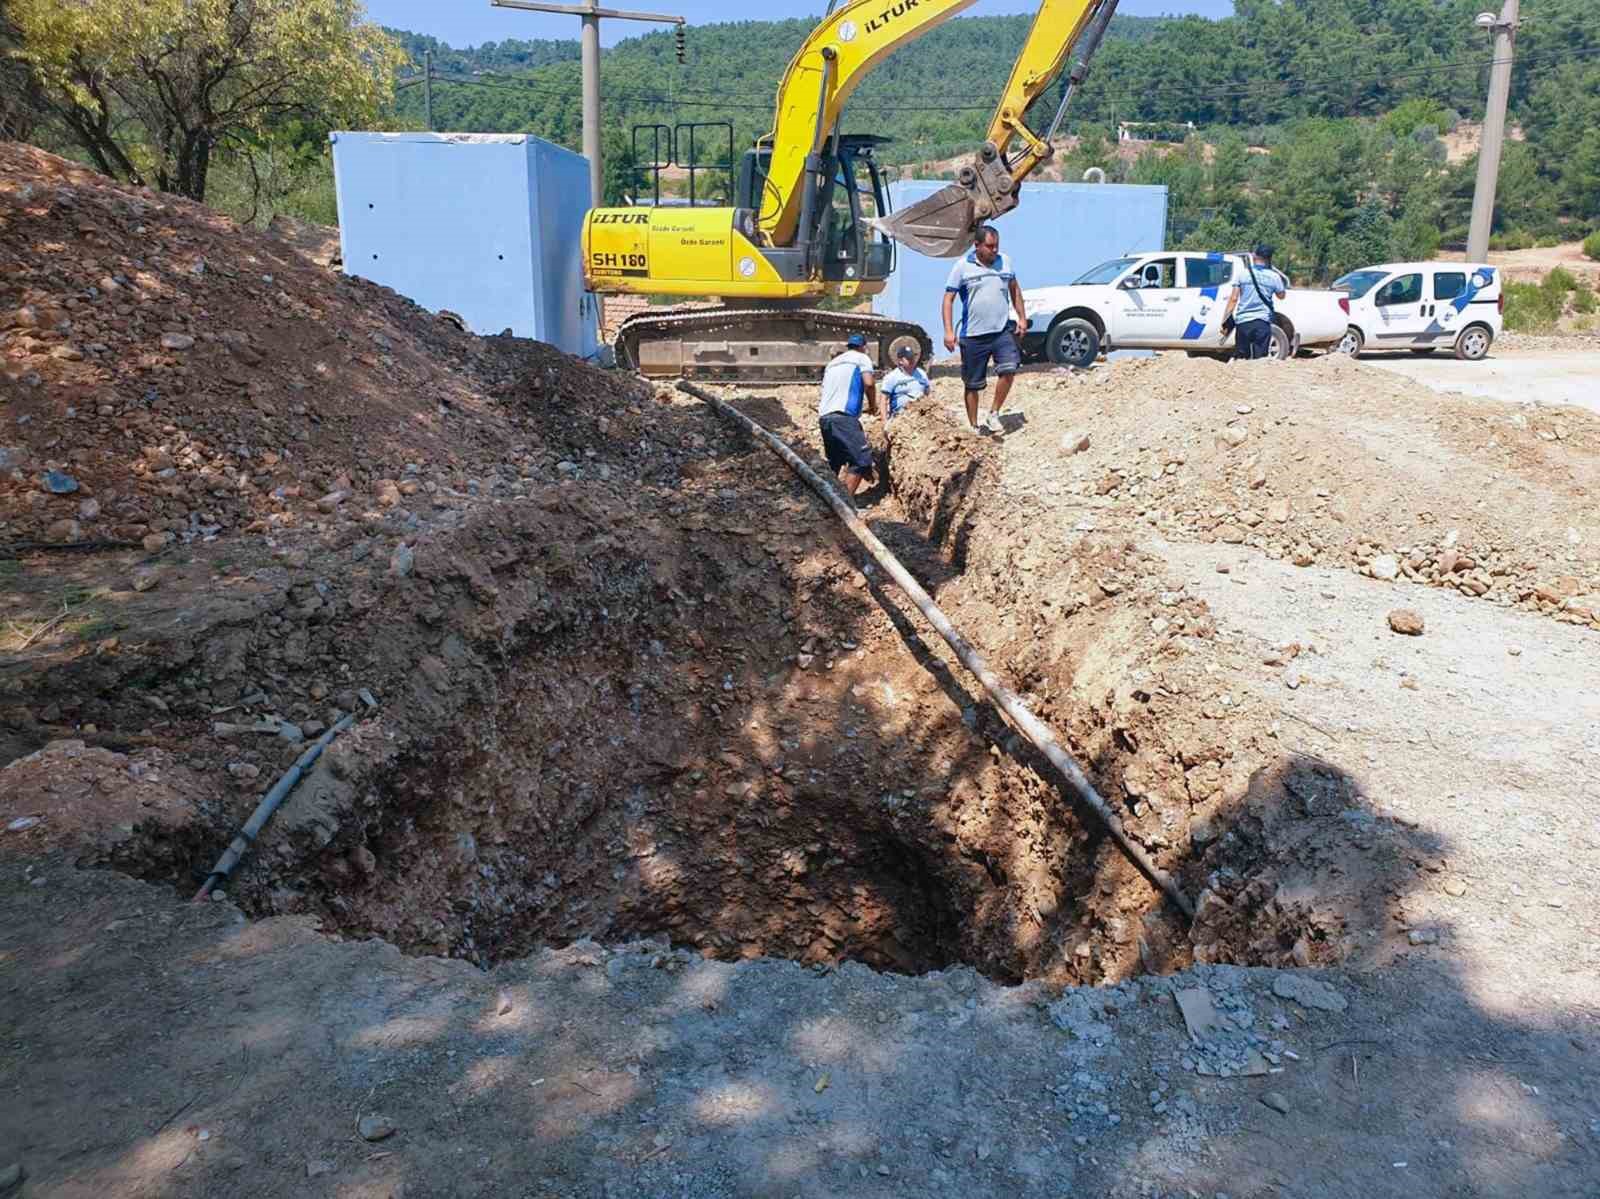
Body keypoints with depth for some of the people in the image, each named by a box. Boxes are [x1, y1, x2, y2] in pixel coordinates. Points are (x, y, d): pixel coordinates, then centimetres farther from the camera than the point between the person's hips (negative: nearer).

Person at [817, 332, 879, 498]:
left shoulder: (832, 363, 28)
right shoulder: (862, 358, 8)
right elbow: (868, 383, -8)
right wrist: (872, 404, 7)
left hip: (824, 416, 8)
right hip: (844, 416, -8)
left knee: (834, 464, 14)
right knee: (861, 458, -9)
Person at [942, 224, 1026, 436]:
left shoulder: (1005, 261, 7)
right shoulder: (962, 266, -4)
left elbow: (1015, 289, 21)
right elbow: (948, 299, -3)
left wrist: (1021, 317, 14)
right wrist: (949, 331, -12)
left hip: (1003, 330, 2)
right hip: (973, 335, -2)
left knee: (1009, 370, -17)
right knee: (973, 384, 4)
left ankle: (994, 414, 2)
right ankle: (974, 426, 18)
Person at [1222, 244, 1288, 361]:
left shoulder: (1242, 274, 3)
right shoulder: (1274, 277, 4)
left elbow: (1233, 299, -2)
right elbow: (1281, 296, 20)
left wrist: (1224, 321, 0)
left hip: (1242, 321, 1)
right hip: (1262, 322, -1)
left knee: (1242, 357, 10)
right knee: (1260, 358, -1)